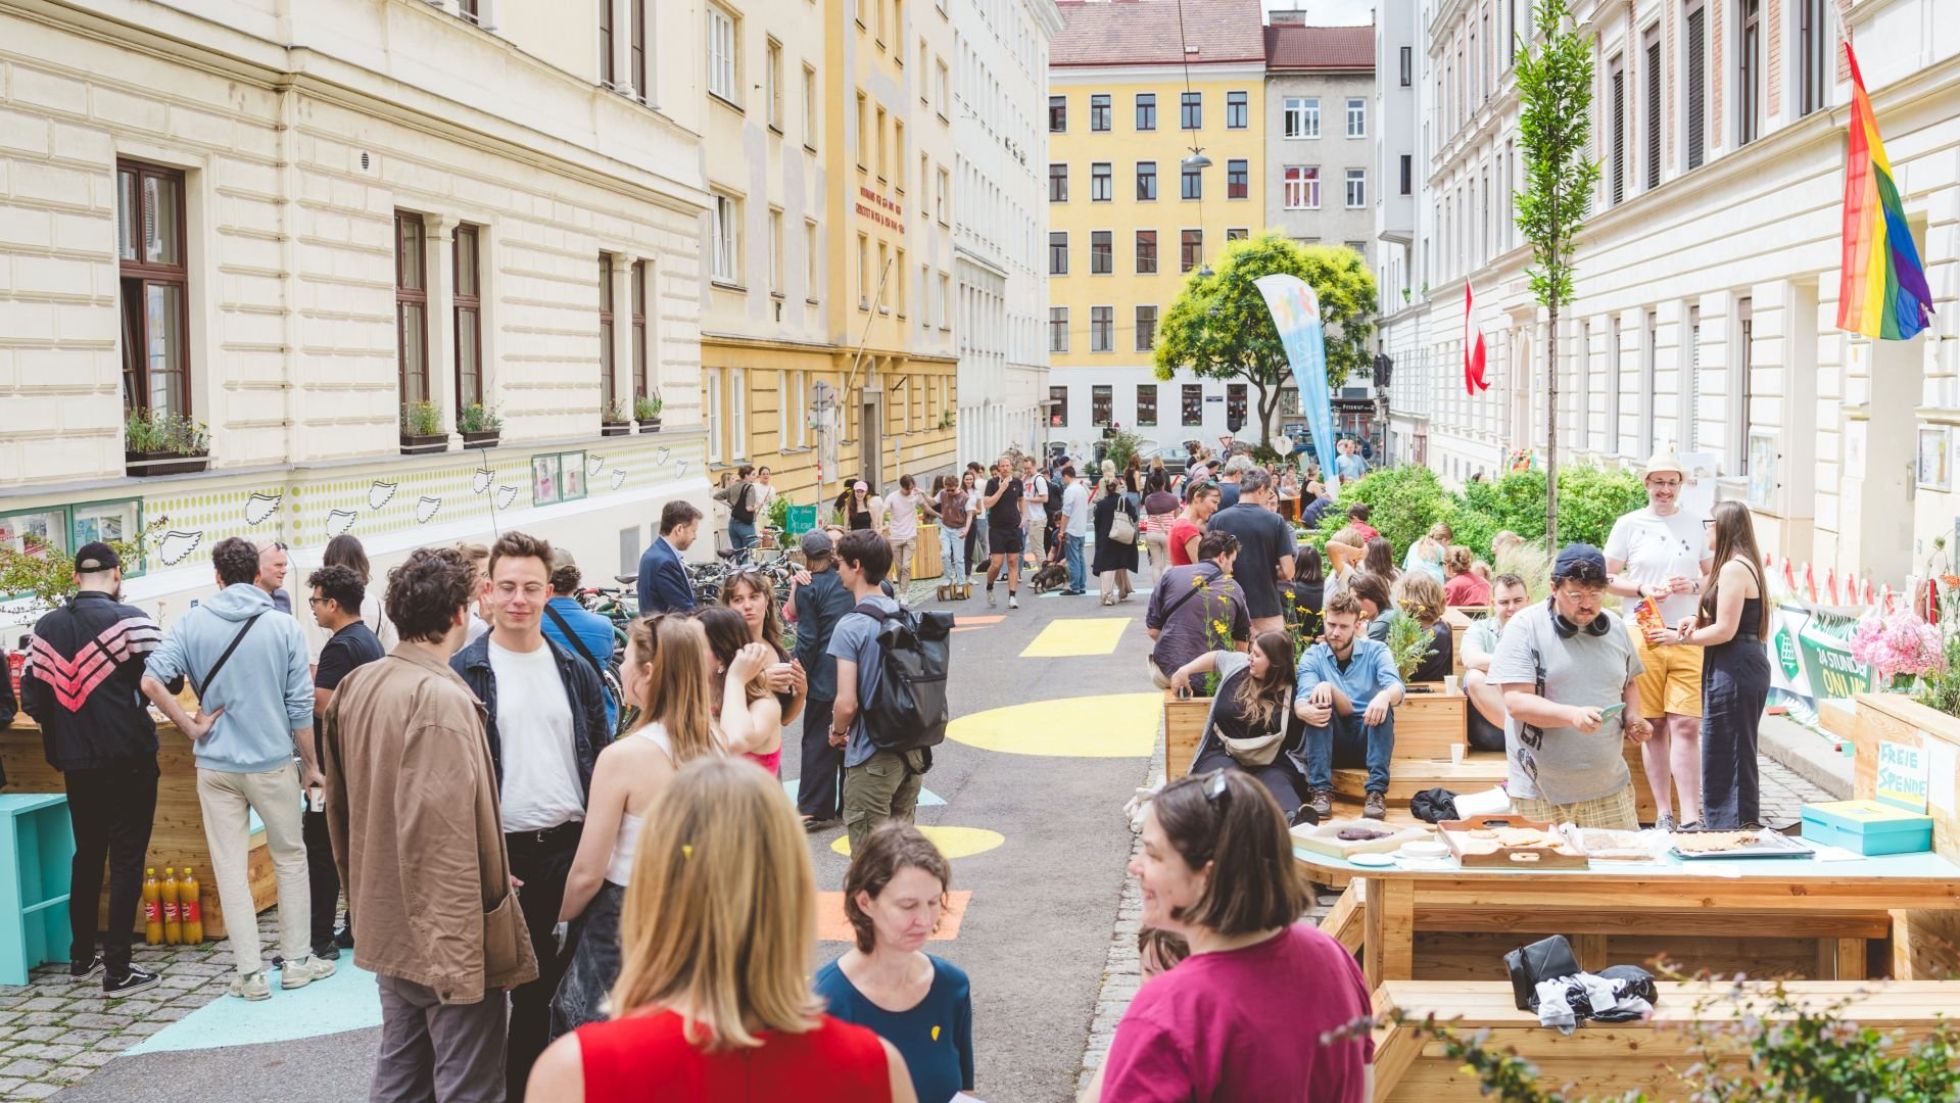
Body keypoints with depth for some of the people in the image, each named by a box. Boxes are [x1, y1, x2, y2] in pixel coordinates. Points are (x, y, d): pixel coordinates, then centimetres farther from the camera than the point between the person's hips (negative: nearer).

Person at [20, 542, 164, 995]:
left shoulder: (46, 626, 5)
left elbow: (30, 696, 5)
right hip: (127, 758, -5)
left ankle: (81, 957, 26)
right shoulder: (130, 620, -12)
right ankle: (117, 970, -1)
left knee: (86, 855, 19)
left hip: (75, 762, 5)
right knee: (126, 860, 0)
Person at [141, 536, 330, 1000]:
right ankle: (296, 961, 20)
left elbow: (151, 681, -13)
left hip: (216, 766, 1)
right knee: (290, 858, 14)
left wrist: (190, 727, -2)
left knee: (230, 867, 8)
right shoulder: (284, 626, -6)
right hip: (272, 762, -1)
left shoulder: (191, 623, -2)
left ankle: (249, 972, 10)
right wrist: (311, 764, 5)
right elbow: (300, 706, -5)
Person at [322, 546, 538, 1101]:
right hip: (447, 939, -9)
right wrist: (461, 947, -24)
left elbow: (339, 806, 15)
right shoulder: (441, 699, -21)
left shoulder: (355, 686, 6)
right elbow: (444, 835, -26)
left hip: (387, 925, 9)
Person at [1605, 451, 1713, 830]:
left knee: (1686, 725, -7)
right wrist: (1642, 590, -10)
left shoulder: (1695, 524, 10)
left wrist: (1693, 586, -5)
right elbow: (1607, 577, 6)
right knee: (1654, 726, 4)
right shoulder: (1628, 525, 5)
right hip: (1642, 635, -1)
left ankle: (1690, 817, -6)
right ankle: (1664, 813, 13)